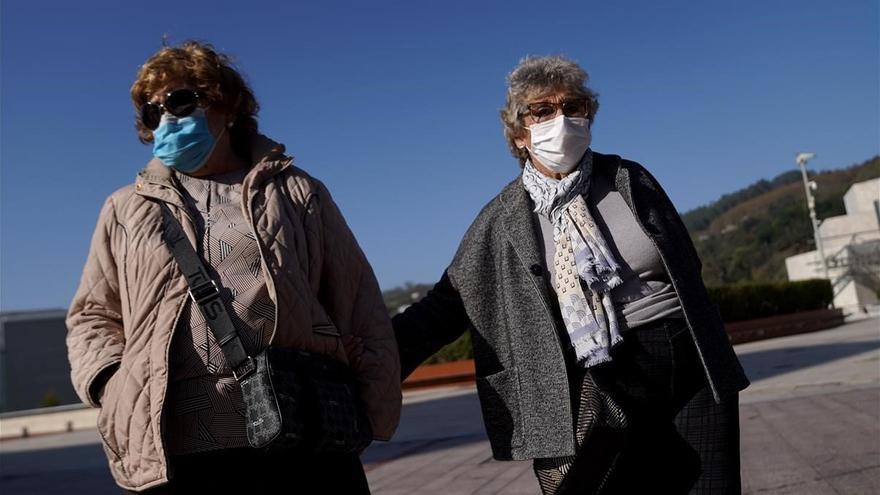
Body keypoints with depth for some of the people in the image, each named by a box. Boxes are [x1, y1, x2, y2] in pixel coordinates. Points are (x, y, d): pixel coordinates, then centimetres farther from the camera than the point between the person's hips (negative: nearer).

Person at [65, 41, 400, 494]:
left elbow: (360, 311, 9)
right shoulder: (126, 210, 19)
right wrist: (110, 384, 1)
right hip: (168, 455, 2)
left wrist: (376, 409, -1)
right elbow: (92, 316, 21)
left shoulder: (297, 193, 13)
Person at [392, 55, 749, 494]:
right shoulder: (503, 220, -2)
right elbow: (446, 304, -1)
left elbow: (687, 265, 11)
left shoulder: (630, 179, 3)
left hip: (691, 373, 3)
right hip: (600, 392, -2)